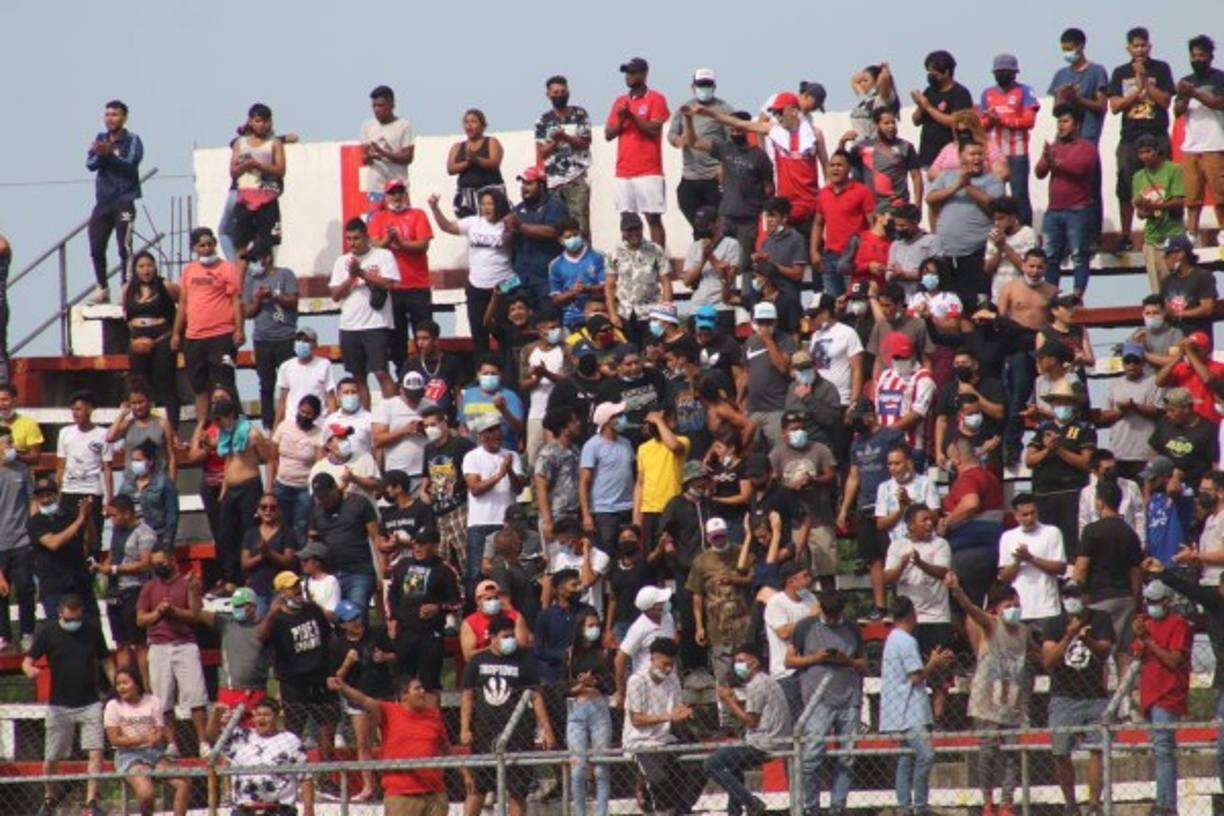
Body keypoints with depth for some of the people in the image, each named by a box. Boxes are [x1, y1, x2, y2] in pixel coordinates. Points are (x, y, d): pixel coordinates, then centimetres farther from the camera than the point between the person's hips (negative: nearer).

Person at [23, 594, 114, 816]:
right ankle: (49, 798, 31)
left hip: (90, 703, 1)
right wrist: (30, 670, -31)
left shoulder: (92, 631, 1)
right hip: (59, 704, 0)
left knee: (96, 752, -15)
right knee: (51, 759, 7)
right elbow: (28, 660, -7)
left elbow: (105, 660, 12)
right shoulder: (48, 632, -5)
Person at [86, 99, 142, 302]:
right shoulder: (100, 139, 12)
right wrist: (99, 155, -20)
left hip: (124, 202, -5)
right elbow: (90, 164, 2)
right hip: (103, 201, 5)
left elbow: (130, 164, -17)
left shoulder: (132, 141, -2)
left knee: (124, 247, -13)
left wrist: (110, 154, -32)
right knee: (96, 248, 1)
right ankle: (102, 288, 12)